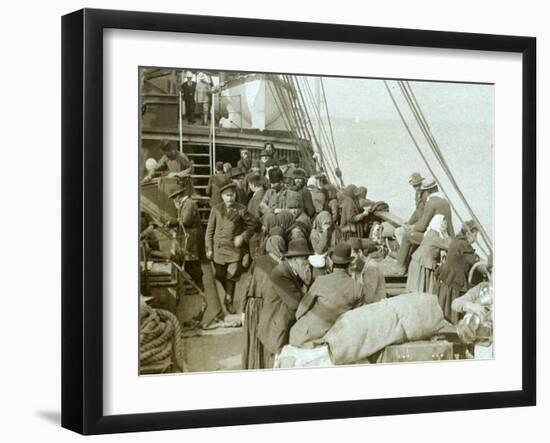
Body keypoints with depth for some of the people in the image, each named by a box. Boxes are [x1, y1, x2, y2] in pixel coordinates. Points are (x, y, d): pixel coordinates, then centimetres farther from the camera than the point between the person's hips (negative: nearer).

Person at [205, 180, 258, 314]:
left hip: (234, 248, -1)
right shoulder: (216, 209, 0)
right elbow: (210, 230, 3)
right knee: (219, 275, 10)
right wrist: (209, 249, 1)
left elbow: (252, 224, 7)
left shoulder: (241, 210, -3)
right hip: (219, 247, 1)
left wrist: (243, 236, -7)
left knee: (231, 276, -4)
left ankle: (229, 301, 11)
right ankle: (229, 294, 35)